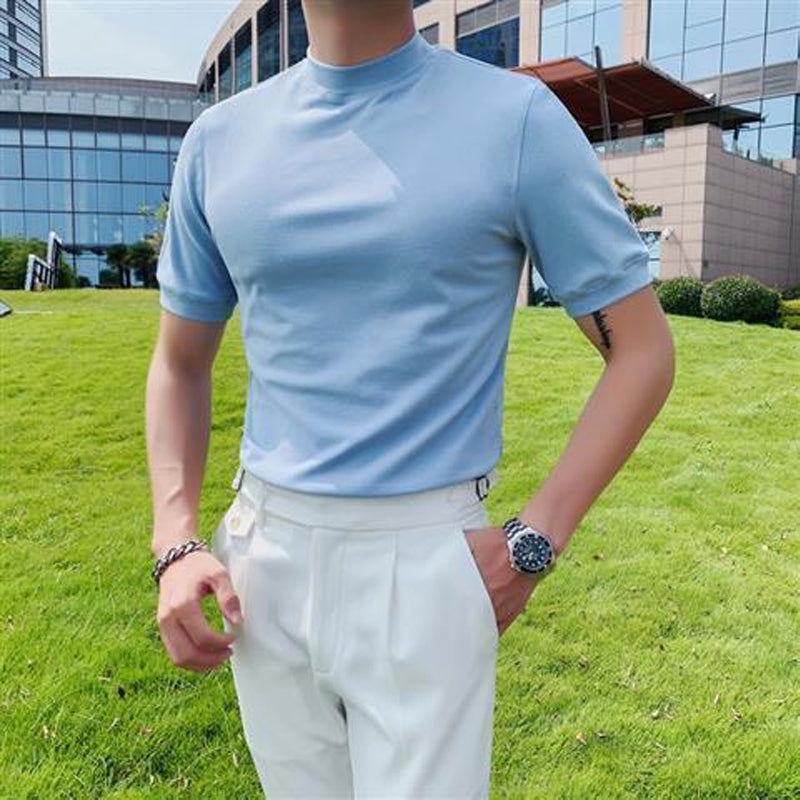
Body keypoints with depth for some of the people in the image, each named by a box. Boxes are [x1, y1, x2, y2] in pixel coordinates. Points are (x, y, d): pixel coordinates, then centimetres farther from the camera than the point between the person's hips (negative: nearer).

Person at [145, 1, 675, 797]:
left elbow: (642, 350, -2)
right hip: (261, 556, 4)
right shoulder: (220, 138, 5)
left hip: (420, 558, -3)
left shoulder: (516, 118, -6)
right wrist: (176, 545, 0)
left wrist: (531, 543, -10)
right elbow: (179, 362, 12)